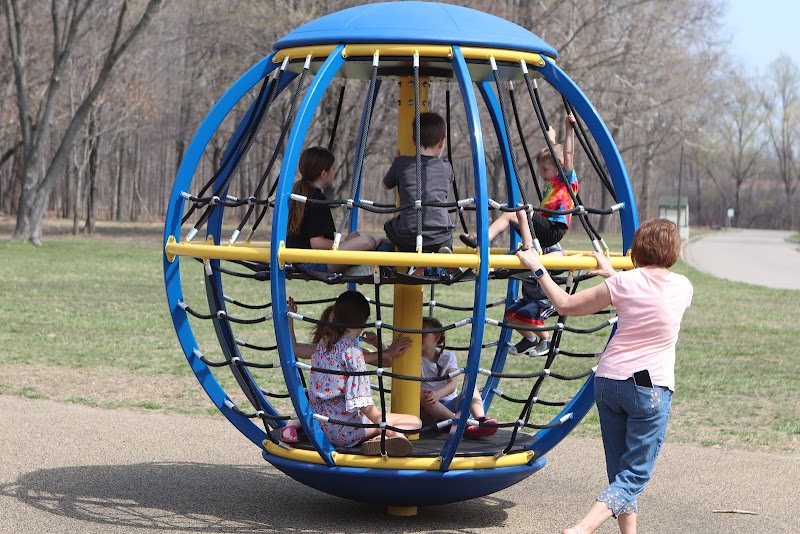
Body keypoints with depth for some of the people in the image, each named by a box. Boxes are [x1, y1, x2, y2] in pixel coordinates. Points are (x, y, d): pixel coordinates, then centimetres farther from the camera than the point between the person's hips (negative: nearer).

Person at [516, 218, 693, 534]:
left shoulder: (623, 283, -3)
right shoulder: (683, 287, 1)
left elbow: (565, 305, 2)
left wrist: (538, 269, 12)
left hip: (608, 381, 2)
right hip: (651, 386, -2)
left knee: (619, 471, 15)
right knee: (635, 476, -1)